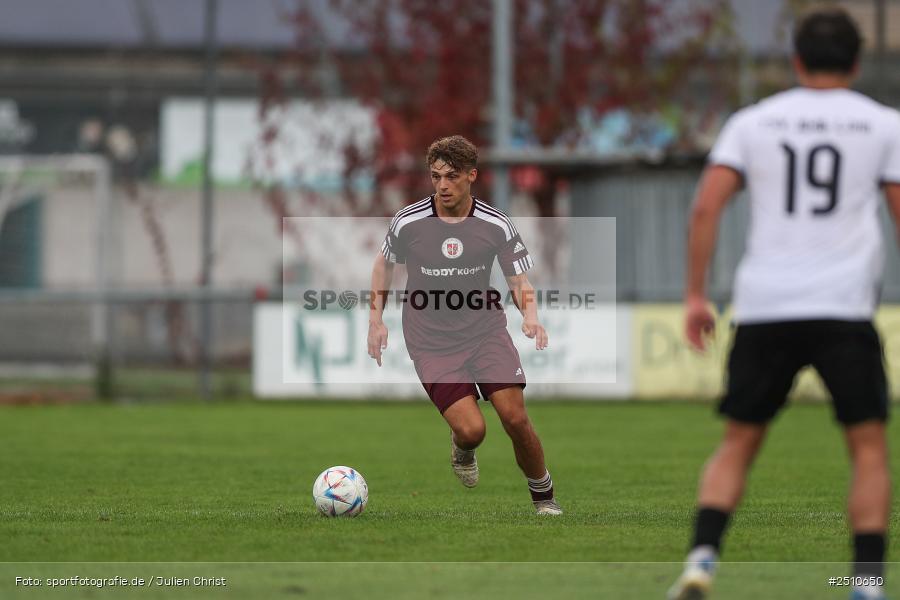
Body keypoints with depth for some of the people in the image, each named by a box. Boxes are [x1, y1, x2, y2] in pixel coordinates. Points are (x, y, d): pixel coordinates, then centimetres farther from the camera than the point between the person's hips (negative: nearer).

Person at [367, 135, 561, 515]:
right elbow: (384, 264, 12)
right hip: (431, 342, -1)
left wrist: (530, 316, -21)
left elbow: (519, 281, -1)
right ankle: (462, 448, 23)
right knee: (472, 430, -16)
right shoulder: (408, 222, -7)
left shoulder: (496, 226, -7)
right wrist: (376, 320, 9)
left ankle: (544, 497, 11)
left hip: (486, 331, 1)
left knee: (515, 418, -13)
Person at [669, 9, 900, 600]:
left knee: (738, 444, 12)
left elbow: (707, 206, 1)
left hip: (764, 307, 2)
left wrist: (696, 295, 4)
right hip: (844, 307, -2)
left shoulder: (753, 122, 11)